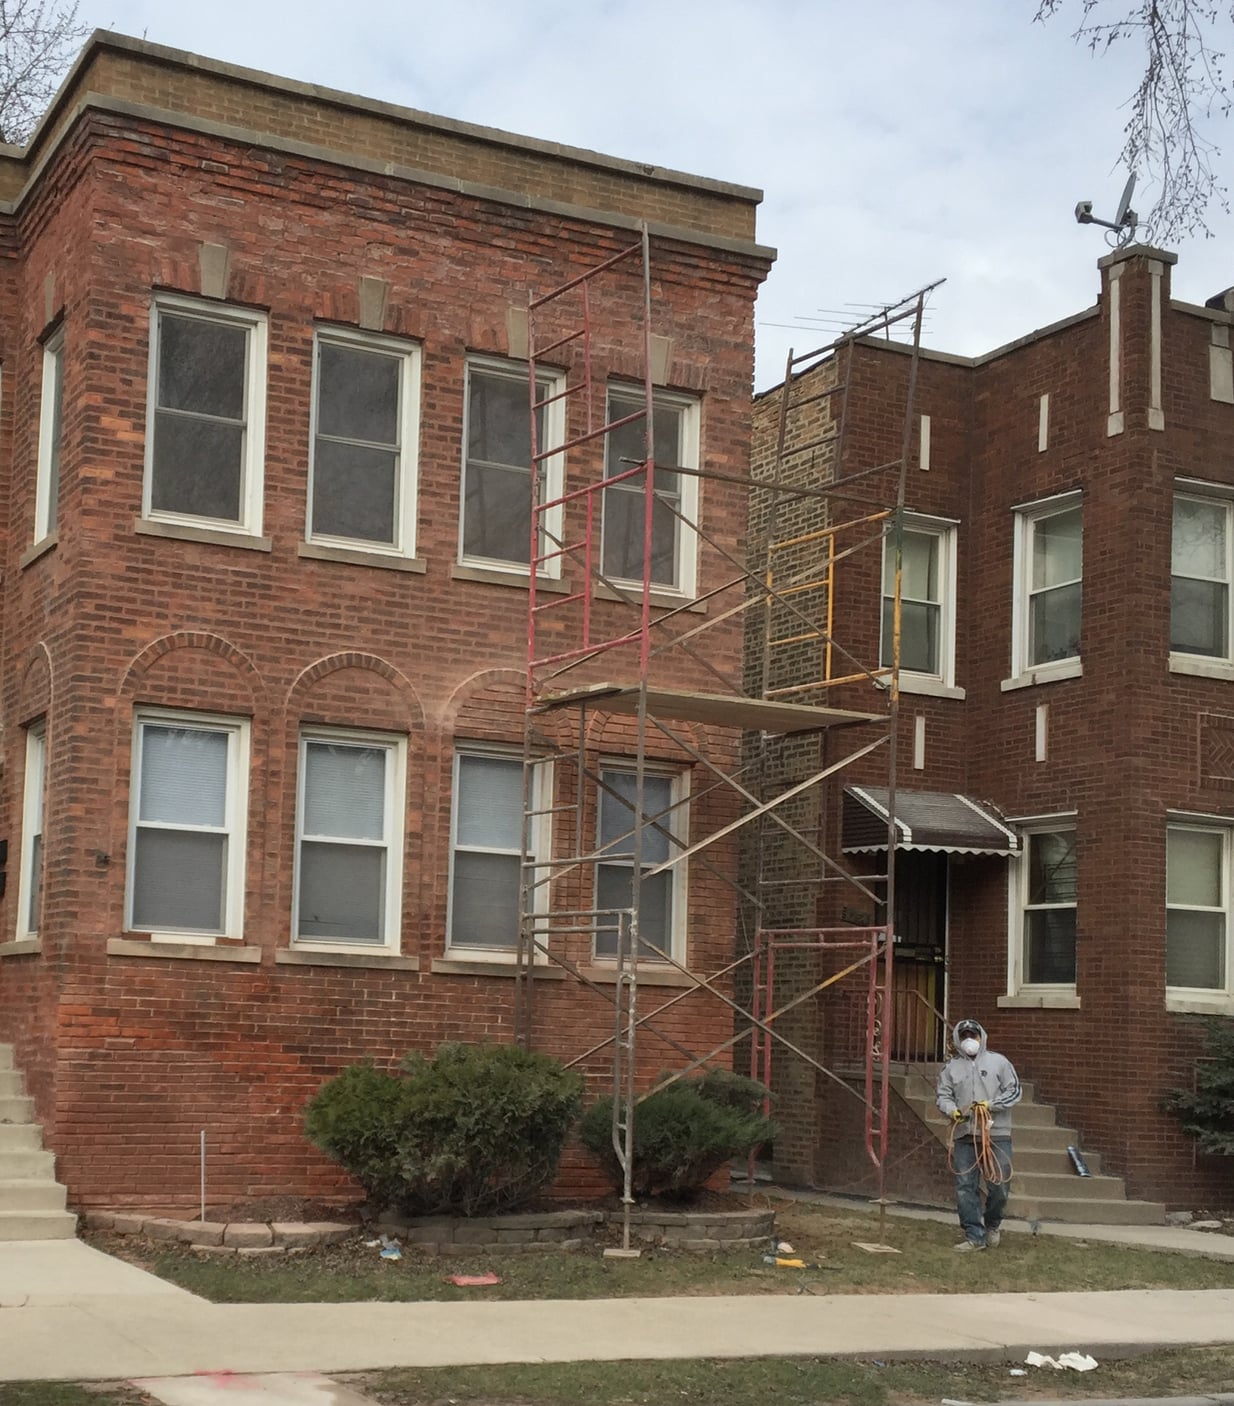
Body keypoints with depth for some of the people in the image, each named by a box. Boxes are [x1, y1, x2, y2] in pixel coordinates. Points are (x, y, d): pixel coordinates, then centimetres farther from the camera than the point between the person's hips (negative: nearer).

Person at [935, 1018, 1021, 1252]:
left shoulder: (998, 1062, 5)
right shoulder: (951, 1067, 11)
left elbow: (1014, 1091, 2)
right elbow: (944, 1097, 7)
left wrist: (991, 1105, -12)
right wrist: (954, 1111, -14)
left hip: (996, 1134, -2)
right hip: (963, 1136, 2)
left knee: (1000, 1185, -2)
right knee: (965, 1187, -2)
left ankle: (992, 1224, 25)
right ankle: (974, 1236, 5)